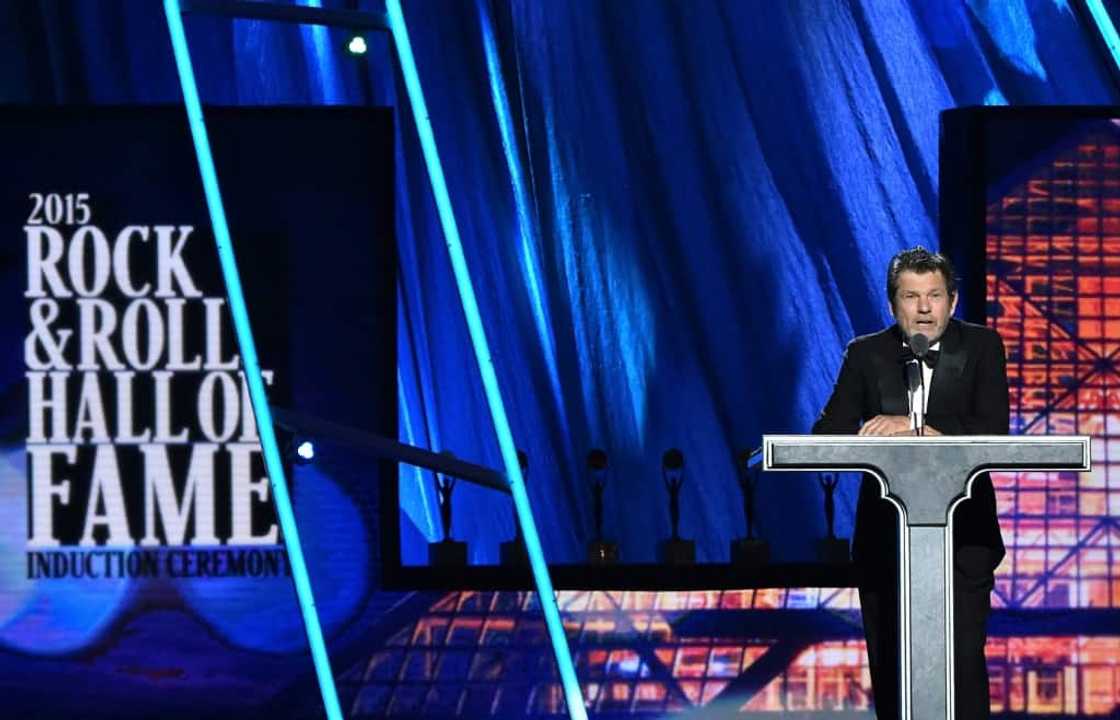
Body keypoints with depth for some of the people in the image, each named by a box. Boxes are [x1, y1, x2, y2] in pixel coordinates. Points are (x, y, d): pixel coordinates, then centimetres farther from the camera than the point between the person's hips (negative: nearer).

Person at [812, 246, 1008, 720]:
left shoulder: (982, 347, 2)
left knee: (963, 659, -11)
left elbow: (993, 432, -10)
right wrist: (872, 438, -24)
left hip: (961, 530, -2)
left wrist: (915, 428, -20)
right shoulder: (866, 354, 6)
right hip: (885, 533, 2)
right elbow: (827, 434, -2)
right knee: (889, 661, 6)